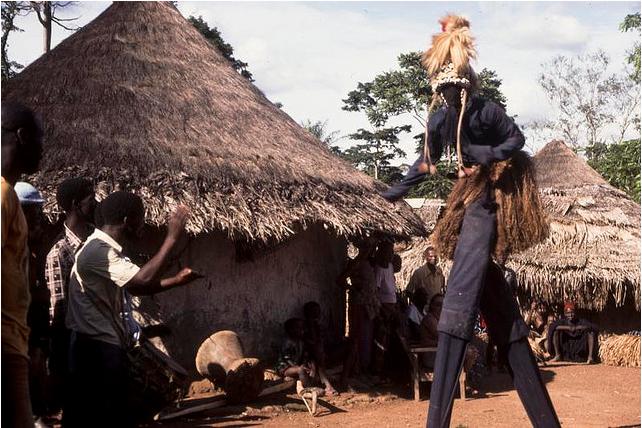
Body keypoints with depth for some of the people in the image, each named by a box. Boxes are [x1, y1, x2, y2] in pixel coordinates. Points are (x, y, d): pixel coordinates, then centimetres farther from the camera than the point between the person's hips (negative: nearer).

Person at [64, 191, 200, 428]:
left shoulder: (108, 249, 13)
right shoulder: (97, 251, -20)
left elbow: (133, 286, 24)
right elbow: (142, 280, -32)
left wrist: (176, 280, 15)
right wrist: (171, 238, -25)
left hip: (106, 347, 11)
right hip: (98, 350, -11)